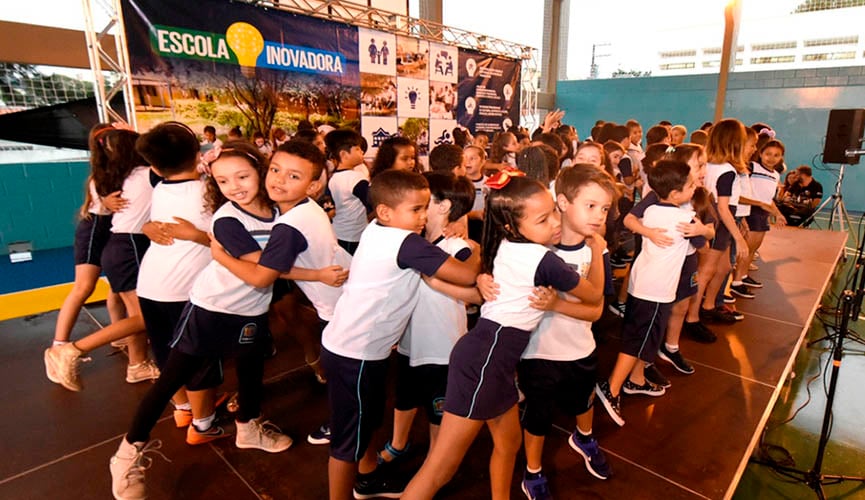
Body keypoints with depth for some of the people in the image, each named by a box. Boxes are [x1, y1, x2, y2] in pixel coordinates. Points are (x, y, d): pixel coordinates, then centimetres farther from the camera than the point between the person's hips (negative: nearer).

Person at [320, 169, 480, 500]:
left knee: (367, 420, 27)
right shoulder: (406, 243, -24)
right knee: (348, 439, 8)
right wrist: (476, 251, -4)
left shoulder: (377, 230, 2)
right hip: (354, 355, -10)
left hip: (355, 347, 10)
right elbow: (466, 276, -24)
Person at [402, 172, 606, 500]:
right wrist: (597, 249, 15)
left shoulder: (504, 246, 6)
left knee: (508, 442, 23)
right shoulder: (545, 261, -15)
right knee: (441, 466, -1)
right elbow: (595, 295, 1)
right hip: (484, 361, -10)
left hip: (487, 355, 10)